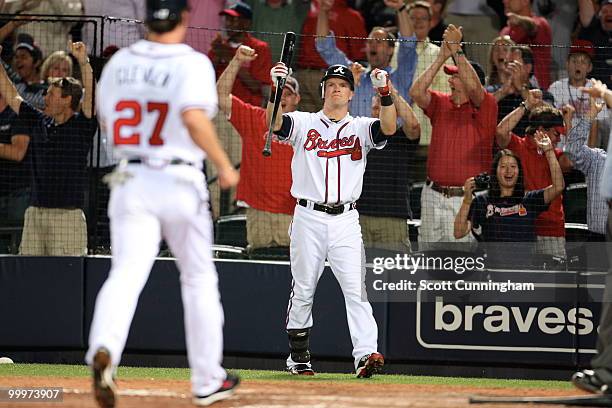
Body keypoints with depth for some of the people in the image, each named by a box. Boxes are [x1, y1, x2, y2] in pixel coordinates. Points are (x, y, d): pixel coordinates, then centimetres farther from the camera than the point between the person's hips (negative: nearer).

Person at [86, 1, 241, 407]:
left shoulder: (120, 62, 6)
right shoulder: (193, 64, -9)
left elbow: (107, 122, 16)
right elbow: (194, 117, -25)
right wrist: (224, 165, -14)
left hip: (129, 181, 3)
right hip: (179, 183, -2)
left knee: (126, 274, -10)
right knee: (199, 280, 15)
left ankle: (104, 349, -40)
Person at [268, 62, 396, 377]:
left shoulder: (360, 127, 9)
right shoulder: (303, 123, 7)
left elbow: (389, 128, -11)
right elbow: (274, 122, -12)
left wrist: (384, 92, -26)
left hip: (345, 220, 0)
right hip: (309, 218, 0)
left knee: (356, 287, -12)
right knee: (303, 289, 7)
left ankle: (366, 354, -22)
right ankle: (298, 357, 20)